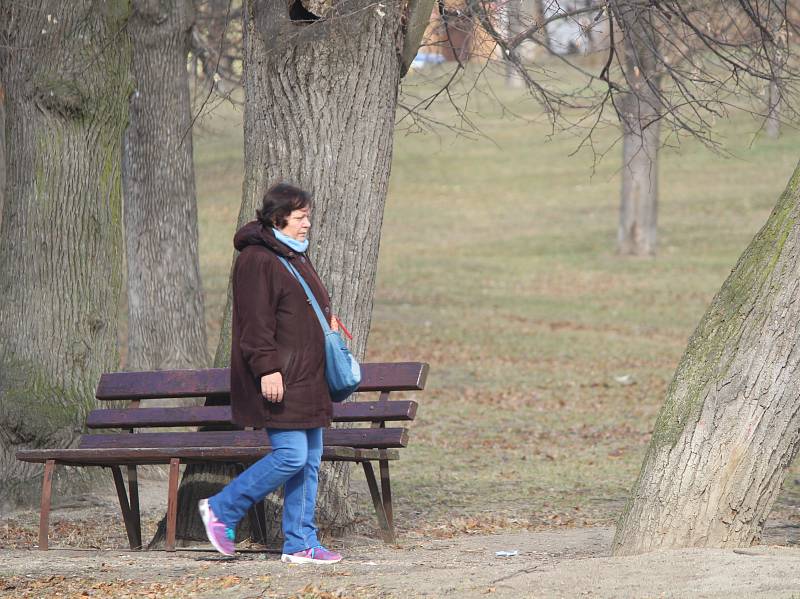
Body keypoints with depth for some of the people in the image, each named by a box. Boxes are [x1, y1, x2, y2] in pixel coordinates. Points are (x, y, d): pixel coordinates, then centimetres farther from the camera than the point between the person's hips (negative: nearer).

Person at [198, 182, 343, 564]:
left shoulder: (296, 258, 20)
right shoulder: (257, 260, -12)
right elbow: (255, 320, -18)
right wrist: (267, 368, -23)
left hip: (306, 380, 10)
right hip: (279, 382, -10)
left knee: (310, 460, 7)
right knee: (291, 455, -14)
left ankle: (301, 545, 10)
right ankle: (221, 510, 0)